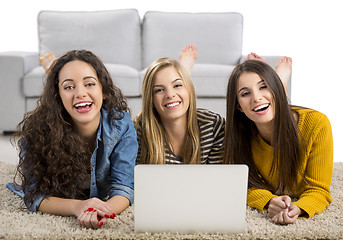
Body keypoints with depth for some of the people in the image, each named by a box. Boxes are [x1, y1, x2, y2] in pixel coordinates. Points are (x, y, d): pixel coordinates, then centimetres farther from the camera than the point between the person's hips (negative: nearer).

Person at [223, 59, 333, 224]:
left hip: (301, 203, 0)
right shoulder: (234, 132, -25)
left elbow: (318, 189, -23)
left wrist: (297, 209, -47)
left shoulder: (317, 125, -30)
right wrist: (269, 201, -41)